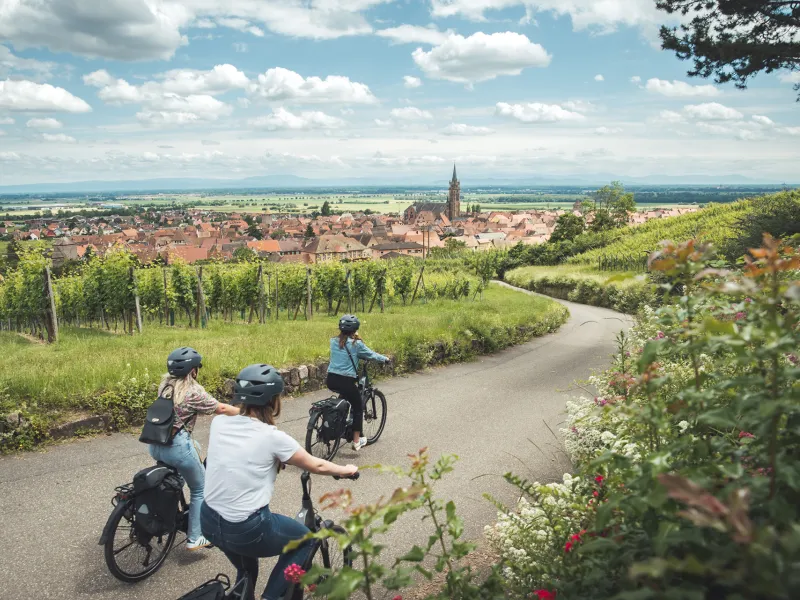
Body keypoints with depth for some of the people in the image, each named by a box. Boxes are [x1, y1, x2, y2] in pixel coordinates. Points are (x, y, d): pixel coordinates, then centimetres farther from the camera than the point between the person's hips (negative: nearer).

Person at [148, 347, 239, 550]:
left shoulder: (165, 383, 6)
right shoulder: (194, 391, -13)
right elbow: (221, 409, -4)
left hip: (155, 445, 7)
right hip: (176, 446, -7)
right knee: (200, 489, 12)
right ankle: (195, 538, 16)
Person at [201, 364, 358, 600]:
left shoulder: (218, 423, -3)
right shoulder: (272, 437, -16)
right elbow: (317, 466, -1)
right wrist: (346, 470, 18)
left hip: (209, 522, 6)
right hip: (246, 529, -6)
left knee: (246, 572, 36)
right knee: (305, 540, 21)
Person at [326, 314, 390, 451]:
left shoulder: (333, 341, 7)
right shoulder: (356, 343, -8)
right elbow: (371, 355, 4)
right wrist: (385, 359, 22)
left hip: (331, 380, 6)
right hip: (345, 381, -6)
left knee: (346, 396, 35)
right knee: (358, 407, 13)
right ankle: (357, 441, 15)